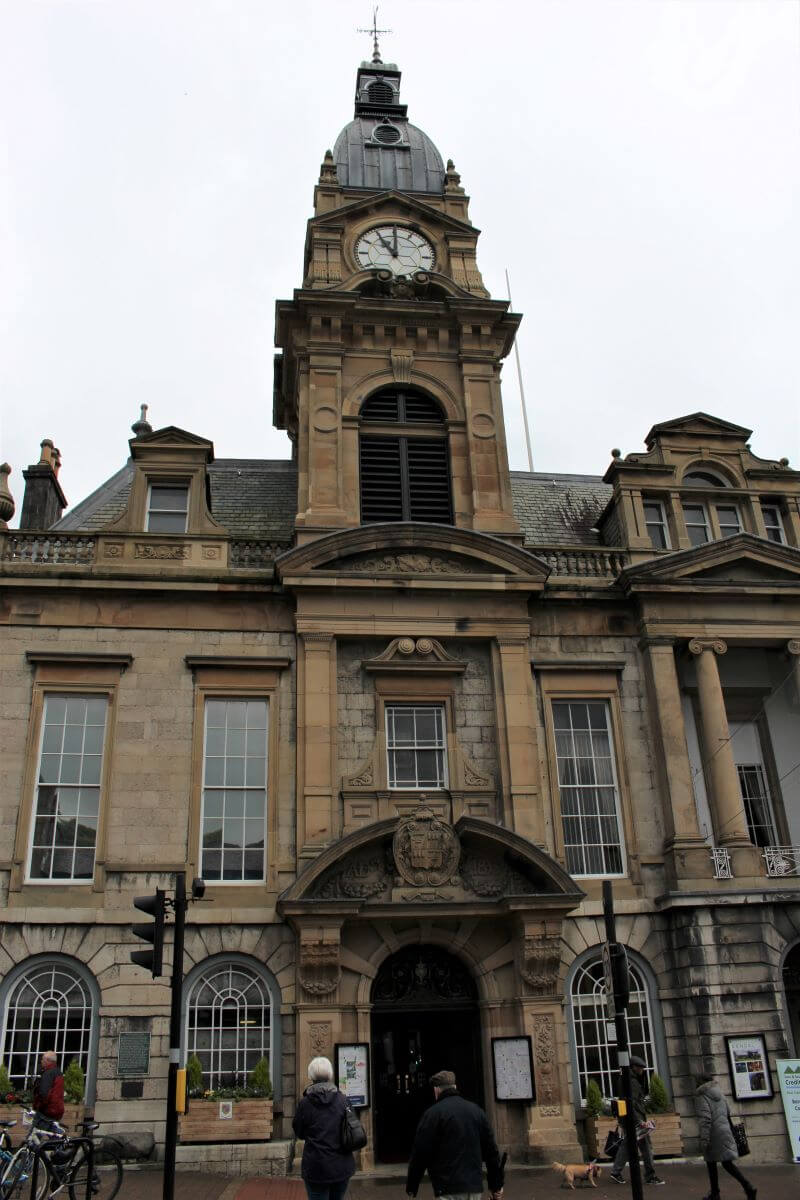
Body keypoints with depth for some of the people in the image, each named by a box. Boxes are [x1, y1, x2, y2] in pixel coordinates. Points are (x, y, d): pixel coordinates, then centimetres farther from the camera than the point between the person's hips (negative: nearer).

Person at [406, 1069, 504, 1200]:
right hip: (475, 1187, 6)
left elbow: (420, 1154, -8)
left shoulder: (433, 1113, -6)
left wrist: (411, 1187, 3)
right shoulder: (477, 1111, 12)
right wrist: (496, 1186, 20)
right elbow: (491, 1151, 14)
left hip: (449, 1189, -6)